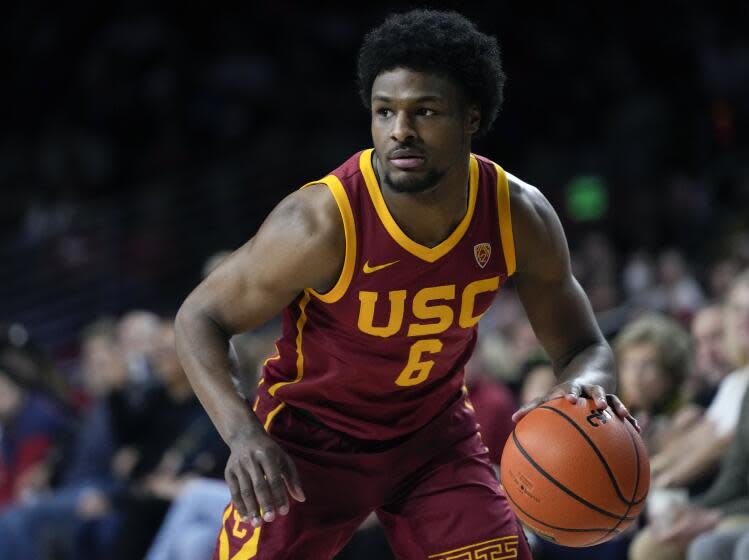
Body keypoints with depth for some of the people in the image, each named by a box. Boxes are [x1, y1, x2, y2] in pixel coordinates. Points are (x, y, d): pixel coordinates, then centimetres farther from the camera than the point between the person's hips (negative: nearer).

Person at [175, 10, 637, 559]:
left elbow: (585, 347, -5)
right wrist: (242, 433, -35)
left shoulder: (520, 216, -18)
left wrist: (584, 384, -32)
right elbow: (200, 317, -18)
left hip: (435, 433, 3)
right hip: (310, 434, -3)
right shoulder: (322, 222, -30)